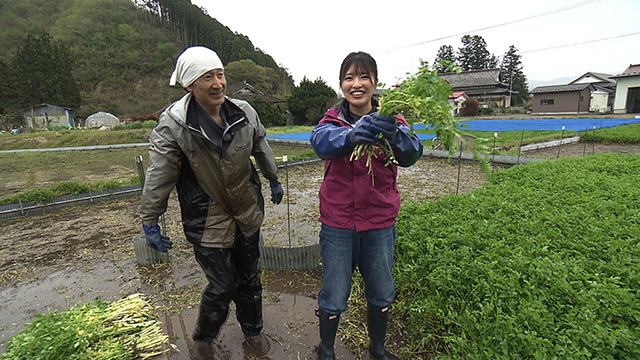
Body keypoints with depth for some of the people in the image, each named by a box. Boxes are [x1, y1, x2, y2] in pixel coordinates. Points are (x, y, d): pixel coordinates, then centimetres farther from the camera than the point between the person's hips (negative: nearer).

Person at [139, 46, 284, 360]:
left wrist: (274, 180, 22)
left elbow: (262, 149, 12)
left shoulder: (244, 112, -4)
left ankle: (252, 330, 46)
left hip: (248, 214, 5)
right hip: (207, 222, -4)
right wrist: (150, 222, -5)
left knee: (250, 279, 18)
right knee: (222, 286, 5)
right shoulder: (172, 125, -16)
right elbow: (158, 177, -10)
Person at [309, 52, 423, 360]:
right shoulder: (333, 119, -4)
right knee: (334, 295, 9)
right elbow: (321, 141, -28)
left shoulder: (390, 119, -3)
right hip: (338, 222, -1)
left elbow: (411, 154, -22)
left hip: (380, 221, 2)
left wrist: (395, 136, -45)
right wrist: (352, 135, -50)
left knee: (381, 292, 18)